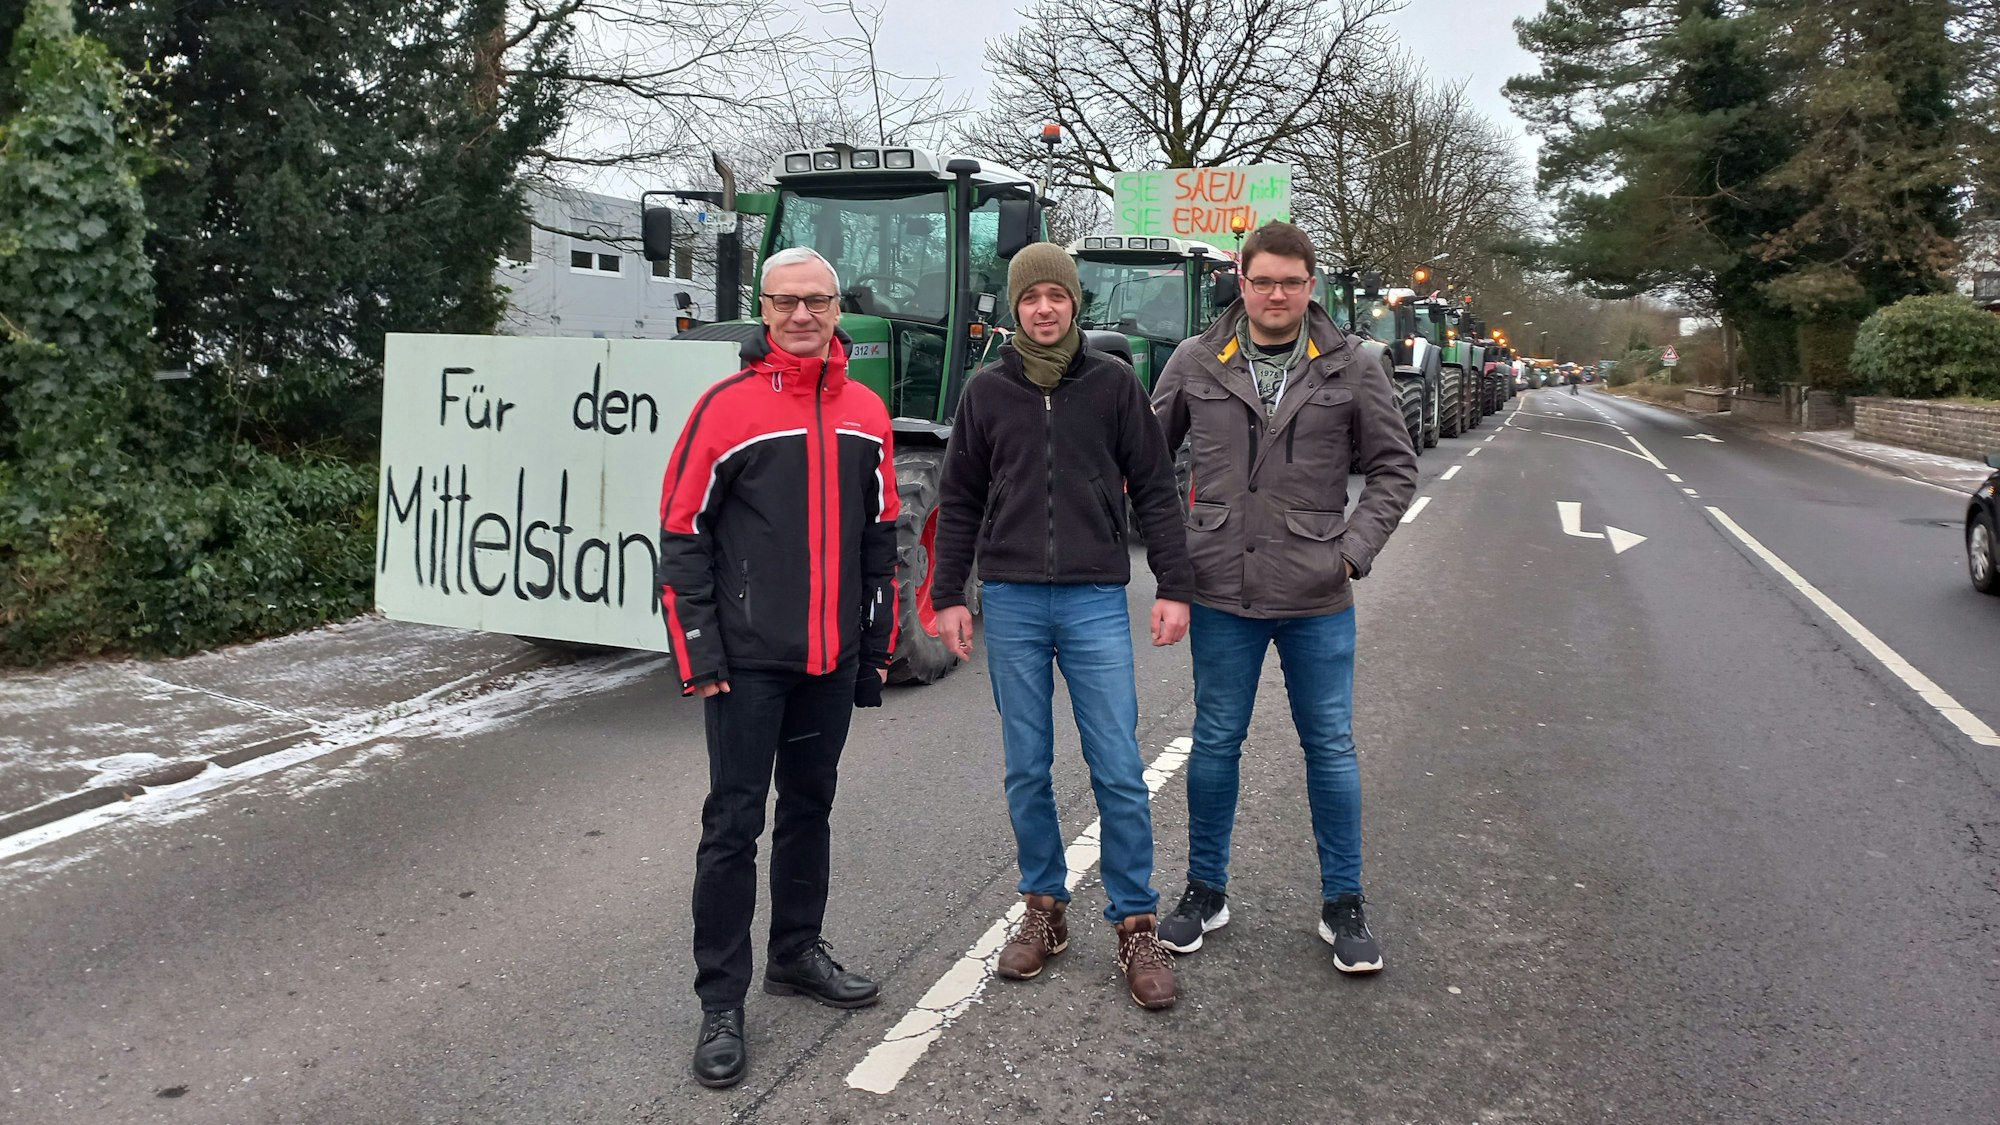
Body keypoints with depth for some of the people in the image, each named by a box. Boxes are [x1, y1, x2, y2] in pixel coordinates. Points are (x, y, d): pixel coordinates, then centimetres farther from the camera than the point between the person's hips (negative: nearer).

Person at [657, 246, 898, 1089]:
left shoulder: (865, 413, 8)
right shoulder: (727, 407, -7)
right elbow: (683, 536, -8)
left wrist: (878, 646, 13)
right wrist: (698, 655, -11)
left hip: (832, 659, 5)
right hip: (748, 660, -5)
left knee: (810, 806, 17)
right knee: (734, 823, 0)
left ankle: (796, 953, 33)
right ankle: (720, 1003, 10)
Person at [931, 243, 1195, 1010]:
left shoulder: (1112, 384, 4)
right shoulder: (987, 392, 7)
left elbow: (1154, 490, 4)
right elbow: (960, 503, 11)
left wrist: (1175, 588, -2)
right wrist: (949, 596, 5)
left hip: (1095, 601, -1)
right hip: (1011, 603, 2)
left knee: (1119, 771, -2)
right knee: (1027, 770, 8)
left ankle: (1136, 926, 10)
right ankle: (1044, 910, 23)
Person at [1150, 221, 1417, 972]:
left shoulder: (1348, 370, 0)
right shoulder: (1196, 363, 1)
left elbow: (1395, 467, 7)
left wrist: (1356, 548, -5)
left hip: (1317, 598, 0)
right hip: (1222, 592, 1)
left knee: (1331, 747, 8)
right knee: (1215, 744, 11)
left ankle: (1343, 904, 22)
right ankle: (1205, 891, 27)